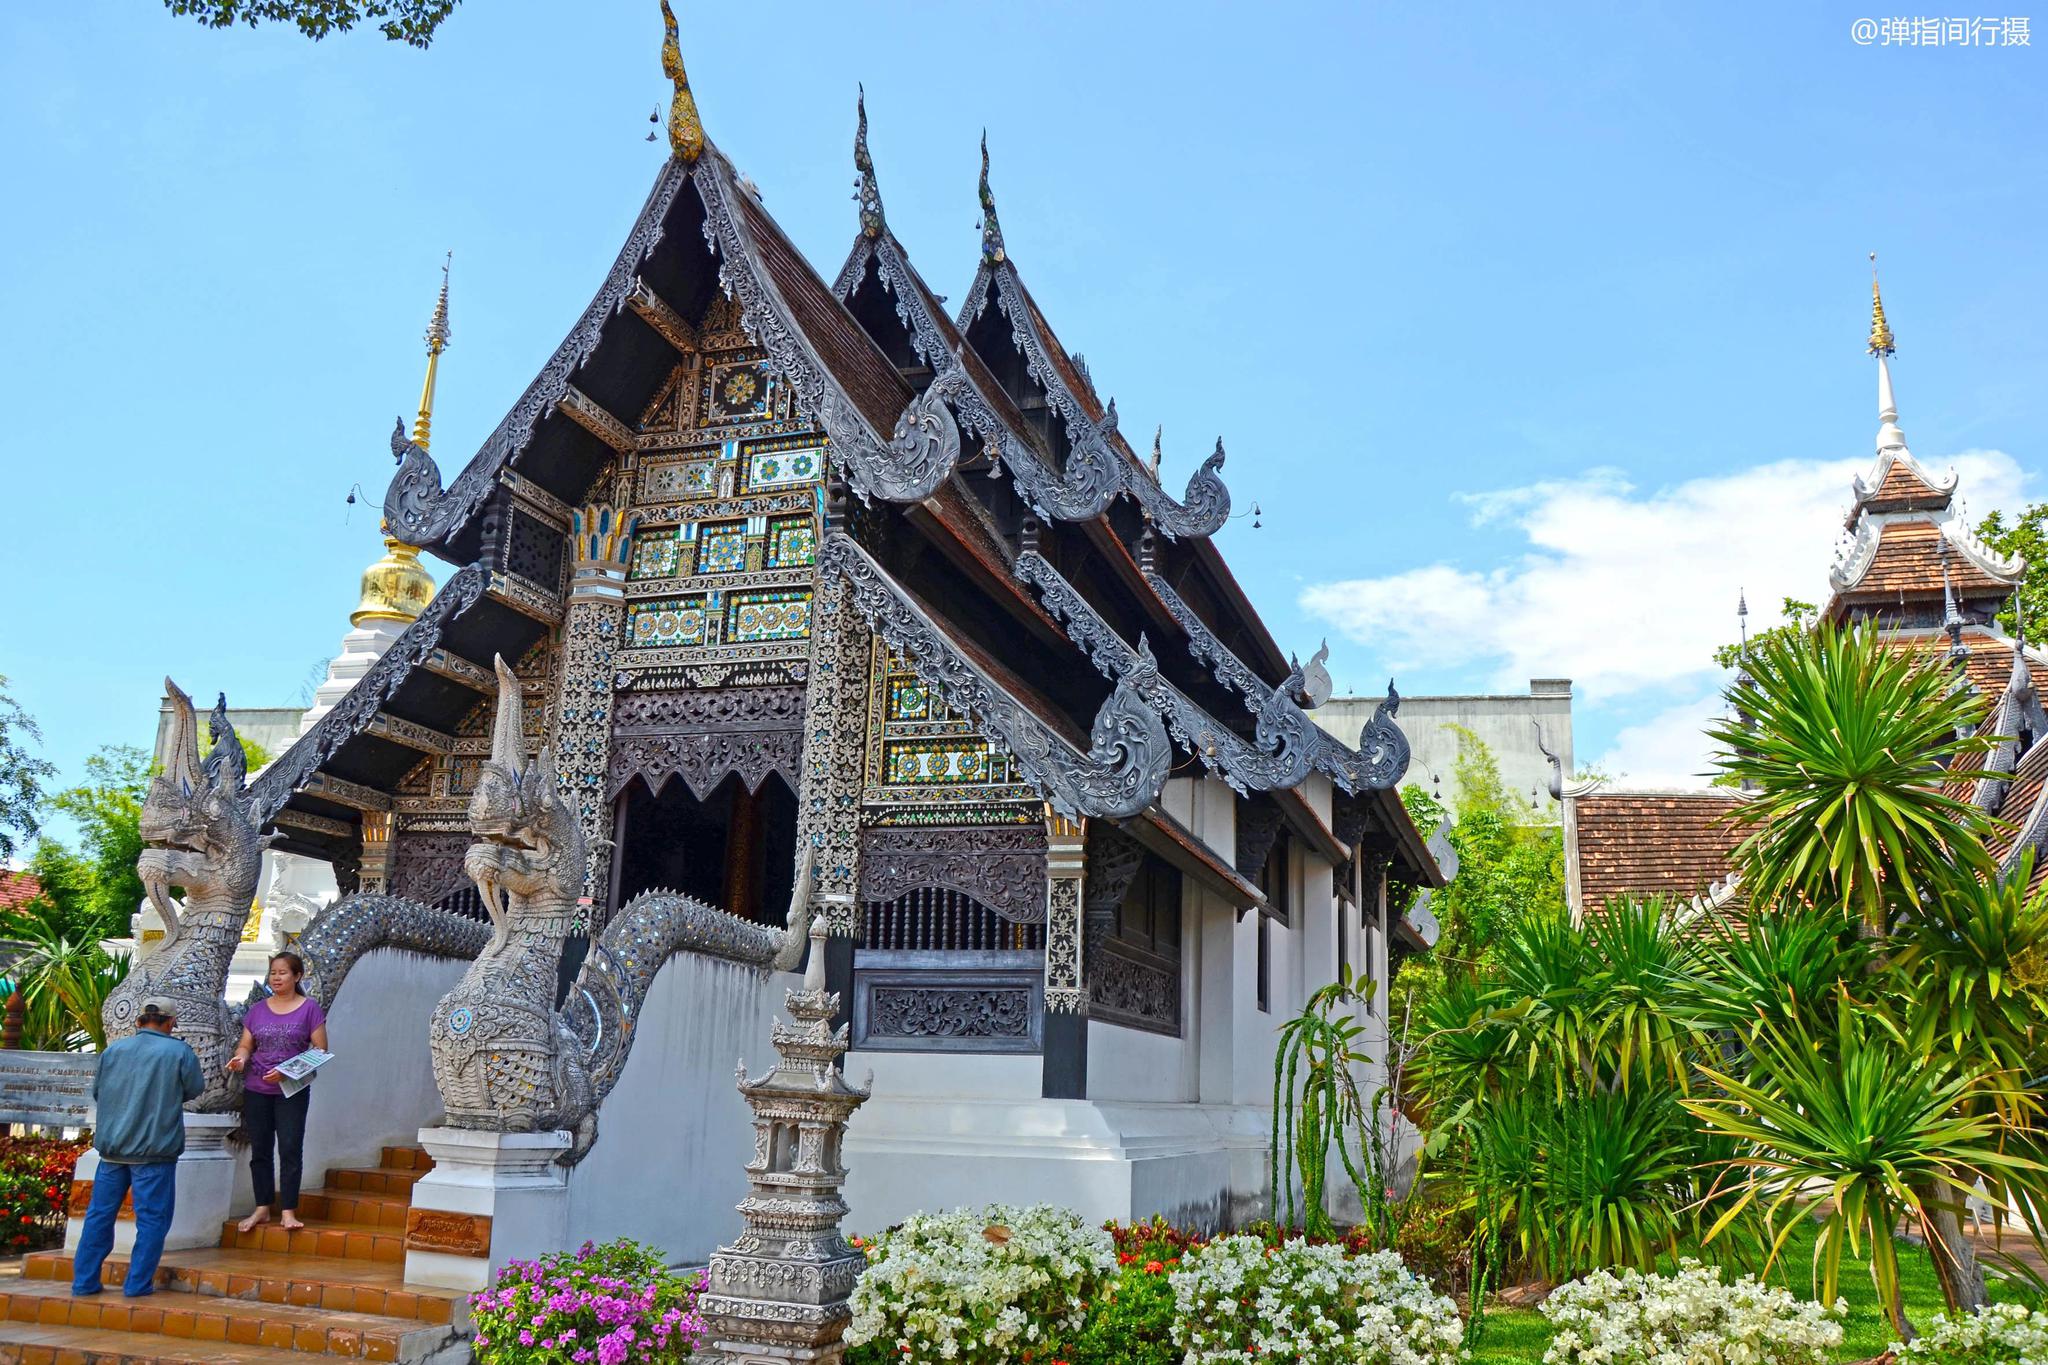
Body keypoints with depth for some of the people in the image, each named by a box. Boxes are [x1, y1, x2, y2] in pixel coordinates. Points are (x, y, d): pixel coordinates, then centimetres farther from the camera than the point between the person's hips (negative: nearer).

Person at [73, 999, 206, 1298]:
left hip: (111, 1148, 5)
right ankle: (138, 1283, 3)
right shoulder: (178, 1052, -7)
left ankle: (84, 1281, 17)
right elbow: (194, 1089, 2)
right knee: (151, 1218, 3)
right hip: (154, 1150, -4)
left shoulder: (113, 1050, 5)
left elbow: (97, 1092, 16)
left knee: (100, 1214, 13)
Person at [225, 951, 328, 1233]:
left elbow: (320, 1050, -4)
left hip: (292, 1091, -4)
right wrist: (240, 1058, -11)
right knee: (259, 1149, 7)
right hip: (256, 1090, 4)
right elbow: (246, 1045, 13)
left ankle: (288, 1211, -4)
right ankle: (262, 1208, 15)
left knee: (290, 1148, -7)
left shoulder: (309, 1008, -2)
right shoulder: (257, 1010, 10)